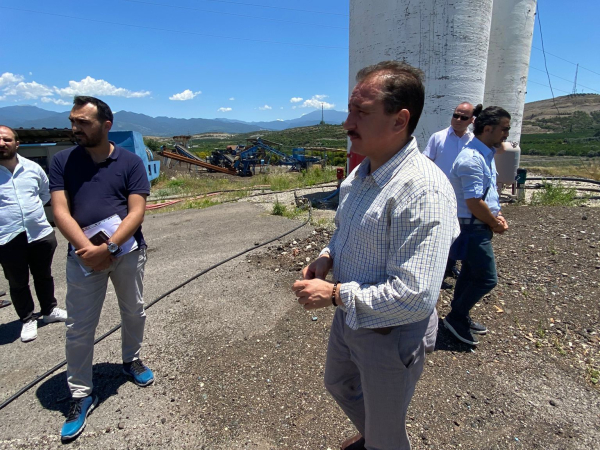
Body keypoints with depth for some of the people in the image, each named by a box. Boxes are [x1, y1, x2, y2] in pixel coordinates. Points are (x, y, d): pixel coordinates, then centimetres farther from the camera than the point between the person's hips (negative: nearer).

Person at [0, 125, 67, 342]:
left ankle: (49, 310, 37)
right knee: (18, 283, 10)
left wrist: (32, 209, 11)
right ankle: (27, 320, 28)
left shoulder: (33, 167, 2)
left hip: (41, 234, 3)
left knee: (44, 276, 18)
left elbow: (46, 194, 17)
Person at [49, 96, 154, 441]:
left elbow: (137, 212, -9)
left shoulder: (131, 162, -2)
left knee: (134, 312, 17)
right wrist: (88, 249, -19)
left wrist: (109, 247, -21)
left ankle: (131, 360, 43)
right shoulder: (62, 161, 2)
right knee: (79, 328, 6)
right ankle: (82, 394, 24)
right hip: (83, 255, 1)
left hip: (128, 251, 0)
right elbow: (60, 211, -6)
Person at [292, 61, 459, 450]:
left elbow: (415, 298, -33)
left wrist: (336, 294, -25)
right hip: (348, 318, 9)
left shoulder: (424, 190, -31)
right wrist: (327, 257, -6)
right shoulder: (360, 174, -2)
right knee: (339, 385, 33)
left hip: (389, 335, -8)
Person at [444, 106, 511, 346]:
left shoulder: (487, 155, 11)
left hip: (479, 226, 10)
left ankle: (459, 316, 33)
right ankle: (456, 317, 12)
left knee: (471, 273, 18)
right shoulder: (473, 159, -22)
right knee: (487, 279, -4)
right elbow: (474, 203, -25)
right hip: (472, 227, -10)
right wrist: (495, 225, -11)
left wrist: (498, 215, 7)